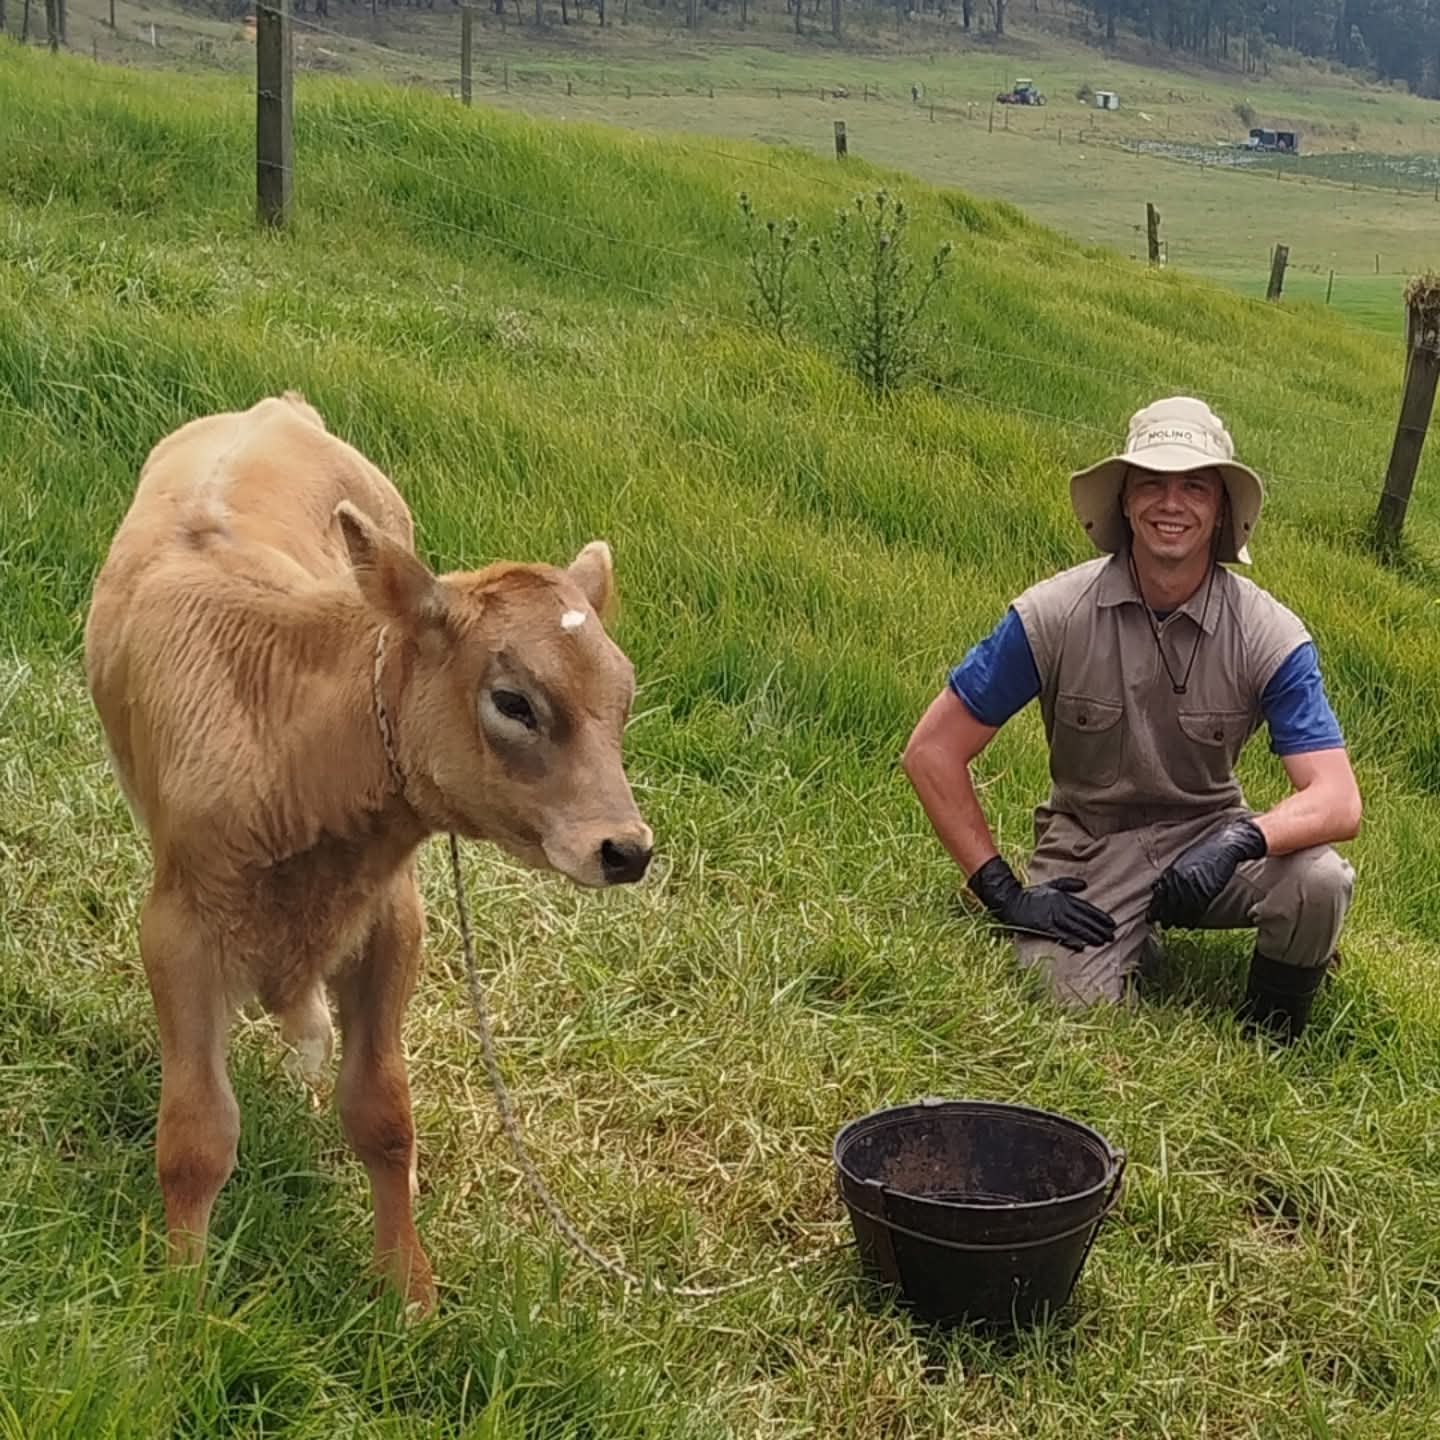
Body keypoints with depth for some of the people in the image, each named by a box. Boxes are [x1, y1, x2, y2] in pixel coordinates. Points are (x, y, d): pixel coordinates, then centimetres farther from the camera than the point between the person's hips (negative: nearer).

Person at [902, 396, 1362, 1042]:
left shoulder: (1270, 636, -13)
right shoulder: (1053, 616, -15)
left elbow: (1338, 800, -18)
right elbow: (932, 752, -10)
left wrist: (1243, 840, -39)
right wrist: (1003, 892, -12)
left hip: (1207, 836, 1)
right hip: (1087, 851, -1)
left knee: (1319, 882, -29)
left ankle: (1268, 1041, 3)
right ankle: (1134, 943, 14)